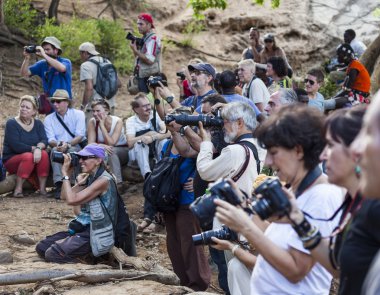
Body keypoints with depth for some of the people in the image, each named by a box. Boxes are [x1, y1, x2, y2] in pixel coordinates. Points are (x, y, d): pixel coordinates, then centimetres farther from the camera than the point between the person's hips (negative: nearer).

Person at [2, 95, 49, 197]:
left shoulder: (38, 124, 7)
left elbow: (44, 140, -9)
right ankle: (18, 189, -28)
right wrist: (33, 148, -19)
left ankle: (42, 188, -24)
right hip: (11, 160, -4)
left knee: (44, 154, -27)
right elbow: (16, 146, -18)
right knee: (28, 156, -34)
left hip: (33, 162, 4)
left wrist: (38, 148, -31)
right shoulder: (11, 124, -7)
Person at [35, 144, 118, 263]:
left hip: (94, 233, -9)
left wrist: (65, 173, -16)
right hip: (82, 228, 9)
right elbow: (64, 196, 7)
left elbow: (71, 200, -23)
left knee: (51, 254, -19)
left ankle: (88, 257, -2)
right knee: (41, 247, 3)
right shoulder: (89, 177, 11)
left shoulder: (103, 180, -17)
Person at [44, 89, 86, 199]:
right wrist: (58, 144, -27)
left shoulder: (78, 114, 3)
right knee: (55, 150, -32)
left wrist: (67, 144, -26)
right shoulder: (49, 119, 9)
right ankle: (59, 184, -40)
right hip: (59, 148, 2)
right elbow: (50, 140, -2)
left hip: (77, 148, -2)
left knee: (72, 150, -35)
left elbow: (80, 136, -8)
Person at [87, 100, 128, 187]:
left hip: (121, 151, -2)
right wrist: (101, 145, -40)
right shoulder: (92, 122, -11)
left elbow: (111, 143, -27)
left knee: (111, 151, -35)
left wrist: (102, 125, -28)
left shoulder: (117, 121, -19)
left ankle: (117, 181, -32)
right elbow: (90, 143, -18)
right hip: (104, 155, 2)